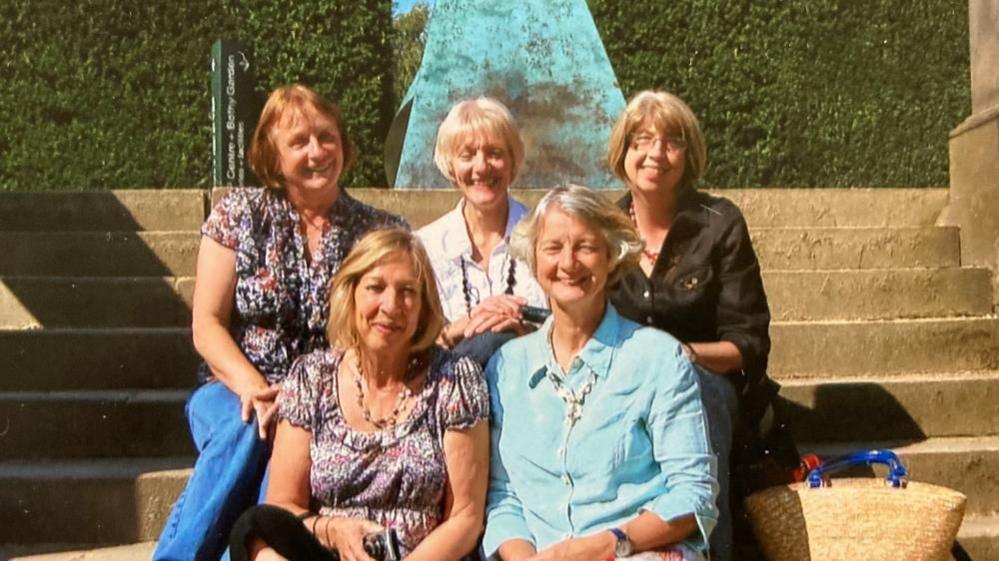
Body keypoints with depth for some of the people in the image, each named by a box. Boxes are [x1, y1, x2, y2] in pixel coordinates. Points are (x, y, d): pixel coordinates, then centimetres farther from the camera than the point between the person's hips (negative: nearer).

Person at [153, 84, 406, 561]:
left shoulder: (380, 232, 5)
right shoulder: (238, 213, 5)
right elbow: (207, 324, 1)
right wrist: (252, 388, -18)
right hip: (234, 392, 0)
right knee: (245, 429, -34)